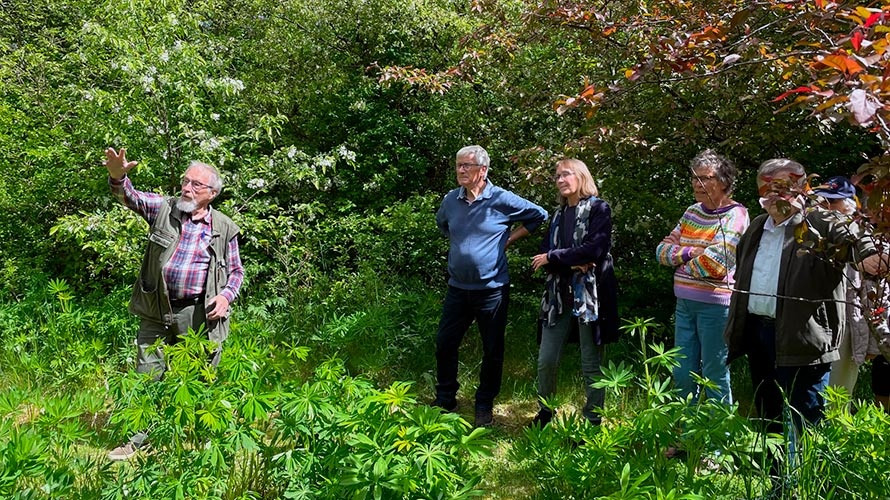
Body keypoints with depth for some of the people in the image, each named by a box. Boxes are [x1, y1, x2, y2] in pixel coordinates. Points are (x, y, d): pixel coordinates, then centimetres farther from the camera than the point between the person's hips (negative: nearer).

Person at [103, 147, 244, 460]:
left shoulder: (224, 228, 2)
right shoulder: (163, 209, 4)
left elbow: (236, 270, 10)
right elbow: (130, 198, -11)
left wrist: (226, 295, -9)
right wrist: (118, 176, -33)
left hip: (201, 315, -1)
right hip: (157, 311, 1)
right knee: (147, 376, 8)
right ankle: (137, 440, 22)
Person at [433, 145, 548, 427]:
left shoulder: (502, 200, -11)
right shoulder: (451, 200, 3)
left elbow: (539, 216, -1)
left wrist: (509, 239, -3)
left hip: (491, 289, -4)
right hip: (457, 288, 4)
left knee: (492, 350, 7)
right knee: (444, 344, 7)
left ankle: (484, 406, 23)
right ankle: (444, 400, 25)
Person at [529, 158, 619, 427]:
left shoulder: (598, 209, -1)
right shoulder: (558, 214, 16)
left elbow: (595, 248, -16)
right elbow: (545, 253, 7)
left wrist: (553, 257, -9)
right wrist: (572, 263, -13)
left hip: (590, 294, -5)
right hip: (559, 294, 5)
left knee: (591, 365, 3)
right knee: (546, 361, 6)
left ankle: (593, 422, 17)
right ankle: (545, 412, 27)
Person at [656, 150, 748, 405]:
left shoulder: (735, 215, -9)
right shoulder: (692, 212, 12)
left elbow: (713, 264, -20)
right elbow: (662, 251, 9)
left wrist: (678, 254, -4)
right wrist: (689, 252, -10)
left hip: (715, 305, -7)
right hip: (684, 303, 7)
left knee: (715, 376, 3)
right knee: (682, 374, 13)